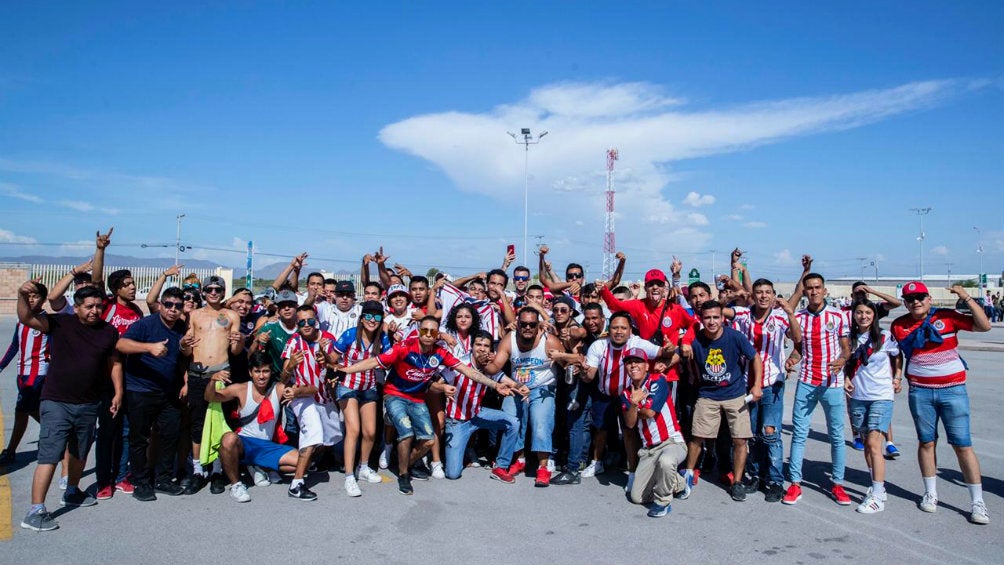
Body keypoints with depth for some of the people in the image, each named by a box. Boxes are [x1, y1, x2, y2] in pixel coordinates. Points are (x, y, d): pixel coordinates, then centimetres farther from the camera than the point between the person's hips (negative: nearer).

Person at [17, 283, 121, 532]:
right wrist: (22, 295, -38)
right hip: (56, 402, -5)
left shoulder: (109, 331, 1)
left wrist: (118, 392, 6)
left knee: (80, 453, 21)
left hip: (89, 405, 5)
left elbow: (114, 363, 10)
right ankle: (35, 511, -5)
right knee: (49, 456, -9)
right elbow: (27, 318, -20)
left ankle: (72, 492, 42)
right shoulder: (61, 323, -8)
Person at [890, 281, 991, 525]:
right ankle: (930, 494, 22)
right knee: (926, 442, 9)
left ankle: (978, 502, 7)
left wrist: (967, 298, -16)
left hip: (953, 389, -2)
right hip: (920, 392, 2)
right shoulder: (899, 326, 2)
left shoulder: (947, 316, -3)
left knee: (962, 445, -1)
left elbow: (984, 325, -9)